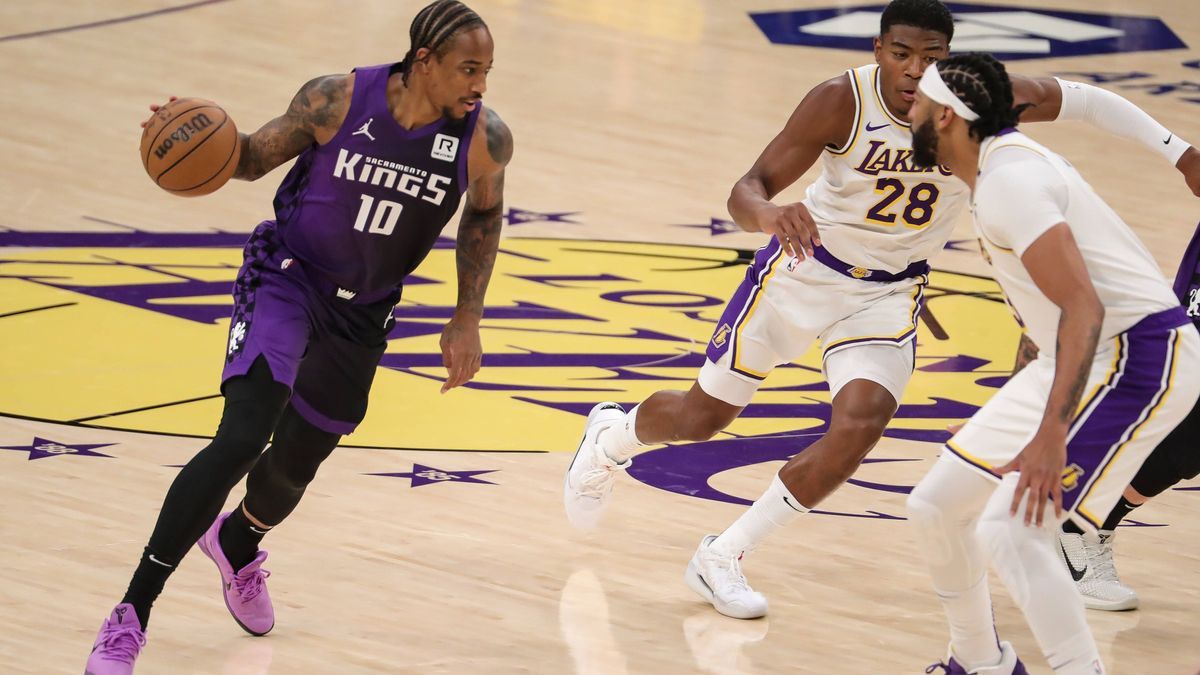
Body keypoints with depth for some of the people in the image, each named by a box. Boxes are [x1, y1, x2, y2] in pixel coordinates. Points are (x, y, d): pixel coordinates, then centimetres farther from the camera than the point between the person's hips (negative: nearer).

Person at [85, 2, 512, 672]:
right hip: (288, 280, -4)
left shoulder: (484, 138, -15)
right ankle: (132, 614, -19)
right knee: (242, 438, -24)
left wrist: (467, 321, 2)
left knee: (295, 465, 16)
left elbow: (483, 219, 5)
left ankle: (236, 544, 55)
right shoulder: (337, 100, -20)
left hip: (363, 314, 4)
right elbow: (258, 156, -4)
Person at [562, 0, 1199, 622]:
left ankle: (722, 559, -5)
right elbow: (747, 190, -27)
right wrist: (769, 213, -51)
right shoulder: (841, 101, -25)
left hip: (889, 294, 2)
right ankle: (609, 435, 47)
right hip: (806, 266, -2)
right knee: (706, 414, 10)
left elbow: (1083, 99, -6)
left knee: (859, 426, -21)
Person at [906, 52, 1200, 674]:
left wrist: (1051, 435, -34)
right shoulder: (1008, 156, 10)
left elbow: (1084, 308, -29)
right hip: (1082, 358, 10)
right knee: (935, 508, 12)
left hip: (1139, 355, -10)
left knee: (1008, 529, -24)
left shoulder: (1006, 182, -20)